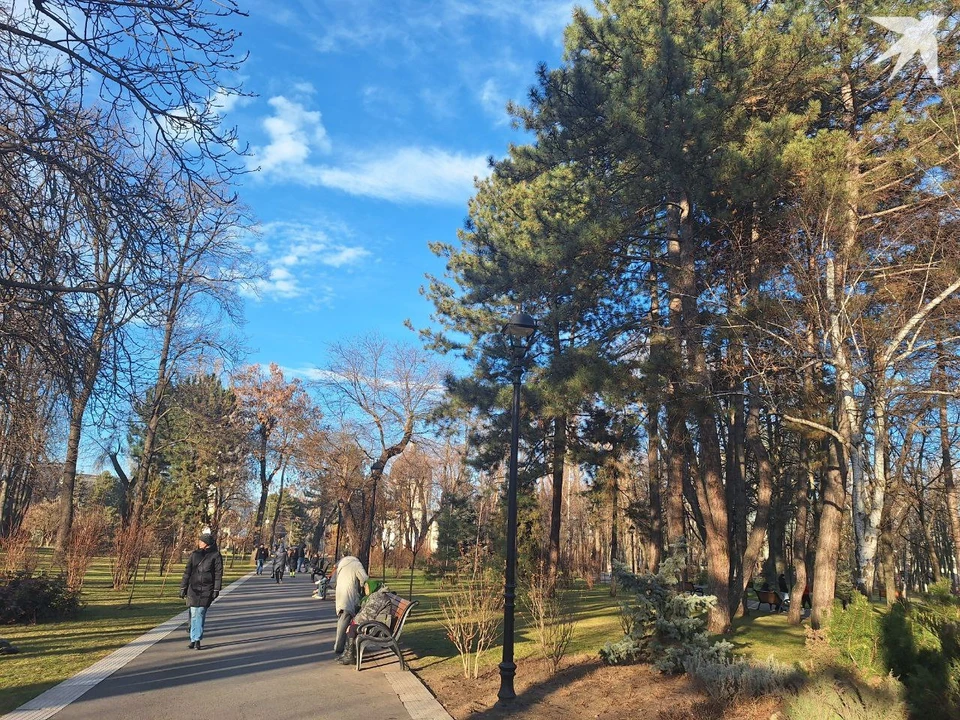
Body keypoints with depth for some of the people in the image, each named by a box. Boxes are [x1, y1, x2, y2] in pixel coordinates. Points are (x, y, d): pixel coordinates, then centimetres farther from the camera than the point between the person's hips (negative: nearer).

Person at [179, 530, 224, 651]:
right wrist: (183, 587, 4)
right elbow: (187, 572, 8)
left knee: (200, 614, -4)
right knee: (194, 614, 2)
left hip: (207, 590, -3)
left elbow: (218, 573, -2)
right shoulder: (194, 554, 7)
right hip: (193, 589, 3)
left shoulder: (216, 555, -2)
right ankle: (194, 639, 13)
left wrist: (216, 590, -7)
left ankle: (196, 639, 3)